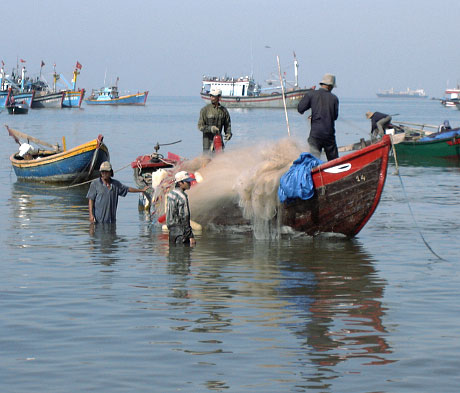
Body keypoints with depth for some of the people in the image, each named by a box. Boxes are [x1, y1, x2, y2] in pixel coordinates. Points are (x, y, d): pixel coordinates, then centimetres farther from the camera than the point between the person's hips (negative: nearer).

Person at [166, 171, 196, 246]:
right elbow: (184, 218, -20)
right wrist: (191, 236, -17)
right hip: (180, 232, -9)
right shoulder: (182, 197, -17)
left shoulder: (170, 194, 10)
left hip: (171, 230, 9)